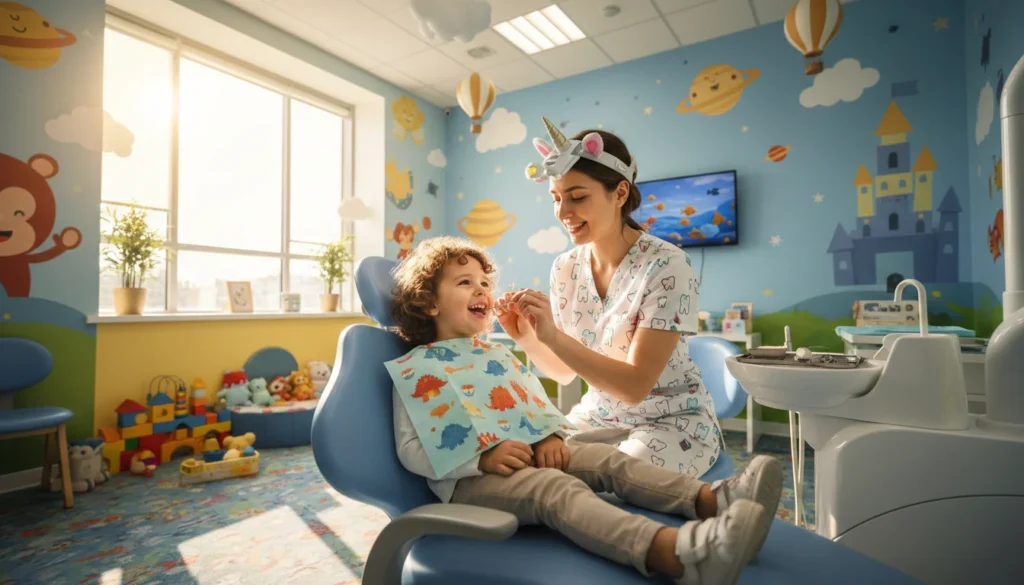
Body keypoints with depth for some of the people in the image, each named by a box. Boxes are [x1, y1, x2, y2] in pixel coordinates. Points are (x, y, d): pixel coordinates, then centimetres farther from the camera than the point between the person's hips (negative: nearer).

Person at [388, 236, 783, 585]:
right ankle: (676, 553, -55)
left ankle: (712, 500, -26)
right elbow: (410, 450, -9)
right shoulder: (414, 368, -2)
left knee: (606, 459, -13)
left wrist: (548, 436, -3)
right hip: (468, 478, -8)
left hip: (525, 454, 8)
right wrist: (483, 457, -23)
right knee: (556, 487, -34)